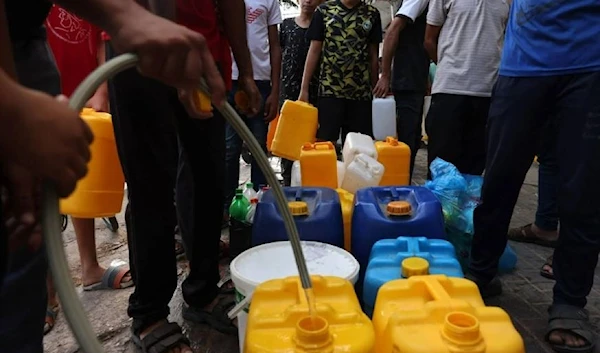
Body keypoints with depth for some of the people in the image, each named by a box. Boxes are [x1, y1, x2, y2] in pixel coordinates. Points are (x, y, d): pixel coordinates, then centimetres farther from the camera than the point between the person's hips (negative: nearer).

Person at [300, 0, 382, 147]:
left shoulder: (372, 14, 9)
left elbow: (373, 56, 12)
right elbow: (314, 51, 5)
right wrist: (304, 89, 0)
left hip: (361, 92, 2)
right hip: (329, 89, -1)